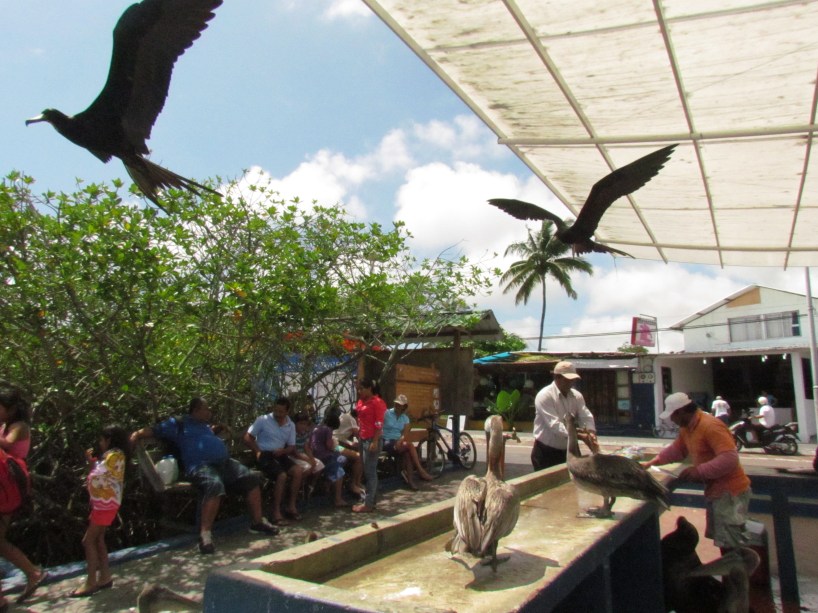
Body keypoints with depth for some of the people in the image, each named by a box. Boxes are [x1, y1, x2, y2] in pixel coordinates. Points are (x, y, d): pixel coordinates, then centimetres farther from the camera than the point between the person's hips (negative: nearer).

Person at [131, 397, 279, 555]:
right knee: (215, 485, -38)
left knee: (251, 478, -5)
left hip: (225, 463, 8)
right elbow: (155, 429, 3)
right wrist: (138, 433, -13)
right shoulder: (178, 424, 10)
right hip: (200, 465, -8)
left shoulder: (205, 425, 30)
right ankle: (205, 534, -38)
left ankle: (257, 522, 4)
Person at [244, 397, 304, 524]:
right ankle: (276, 512, -19)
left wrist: (283, 451, -10)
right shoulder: (263, 420, -5)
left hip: (279, 455, 5)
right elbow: (247, 438, -4)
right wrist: (258, 452, -16)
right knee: (282, 475, -30)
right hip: (264, 455, -5)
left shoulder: (291, 425, 9)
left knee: (298, 471, -20)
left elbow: (292, 447, 13)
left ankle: (291, 507, -9)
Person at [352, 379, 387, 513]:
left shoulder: (377, 402, -12)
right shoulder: (361, 401, 12)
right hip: (363, 439, 9)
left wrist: (375, 442, -21)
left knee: (370, 472, -5)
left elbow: (379, 424, -16)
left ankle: (368, 504, -1)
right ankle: (369, 500, 20)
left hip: (372, 440, -9)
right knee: (367, 471, 13)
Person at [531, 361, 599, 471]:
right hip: (545, 453, -6)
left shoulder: (576, 396, 3)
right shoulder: (544, 396, -19)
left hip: (567, 452, 6)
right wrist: (579, 435, -35)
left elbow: (586, 417, -3)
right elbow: (554, 425, -27)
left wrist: (591, 434, -24)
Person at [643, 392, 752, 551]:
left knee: (732, 546, -4)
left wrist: (698, 471, -30)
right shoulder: (686, 428, 6)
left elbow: (730, 459, -31)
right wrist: (651, 463, 12)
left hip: (729, 491, -9)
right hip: (714, 490, 9)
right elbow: (676, 450, 18)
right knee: (723, 542, 18)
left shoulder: (711, 426, -24)